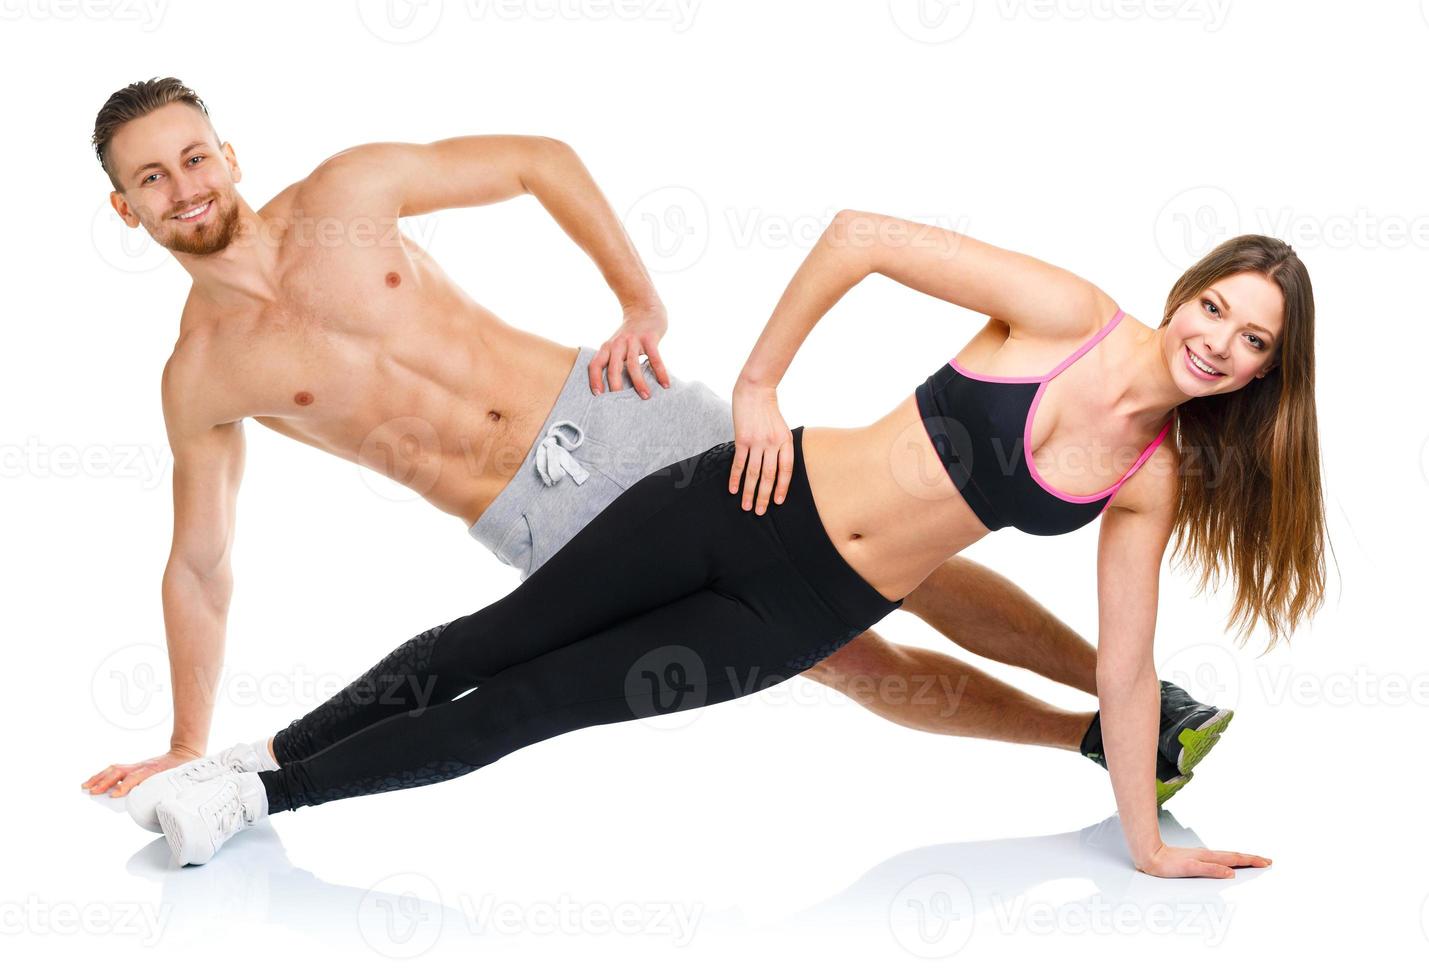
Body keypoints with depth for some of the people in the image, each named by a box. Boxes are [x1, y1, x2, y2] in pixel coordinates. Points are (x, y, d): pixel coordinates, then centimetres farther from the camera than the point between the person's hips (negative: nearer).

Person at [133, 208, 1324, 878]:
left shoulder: (1150, 481, -2)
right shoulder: (1066, 312, -12)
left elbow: (1124, 667, 5)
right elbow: (863, 235, -12)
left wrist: (1148, 842, 6)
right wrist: (759, 382, -11)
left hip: (808, 620, 2)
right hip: (761, 503, -2)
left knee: (531, 706, 2)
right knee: (496, 639, 3)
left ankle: (268, 798, 16)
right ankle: (251, 768, 23)